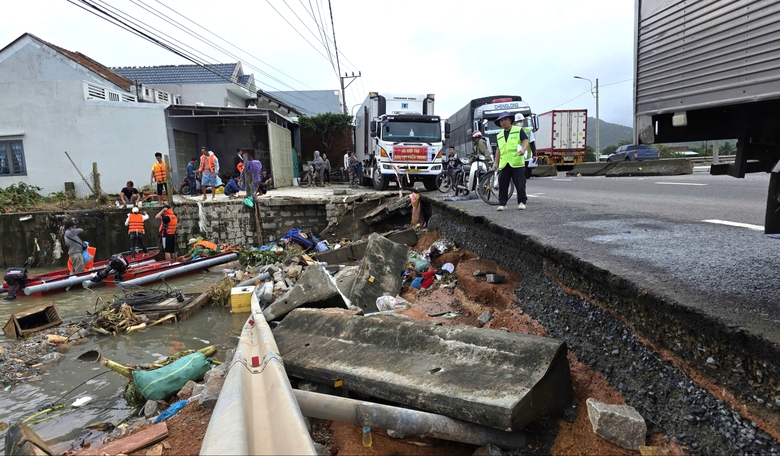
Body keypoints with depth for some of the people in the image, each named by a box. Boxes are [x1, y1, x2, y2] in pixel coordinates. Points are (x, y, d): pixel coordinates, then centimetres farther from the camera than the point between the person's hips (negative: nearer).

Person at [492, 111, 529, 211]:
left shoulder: (518, 130, 7)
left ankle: (522, 202, 7)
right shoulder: (499, 136, 23)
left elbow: (525, 141, -2)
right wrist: (496, 162, 20)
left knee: (520, 184, -4)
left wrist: (523, 150, -22)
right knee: (502, 185, 0)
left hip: (517, 163, -4)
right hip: (504, 164, 4)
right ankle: (502, 204, 6)